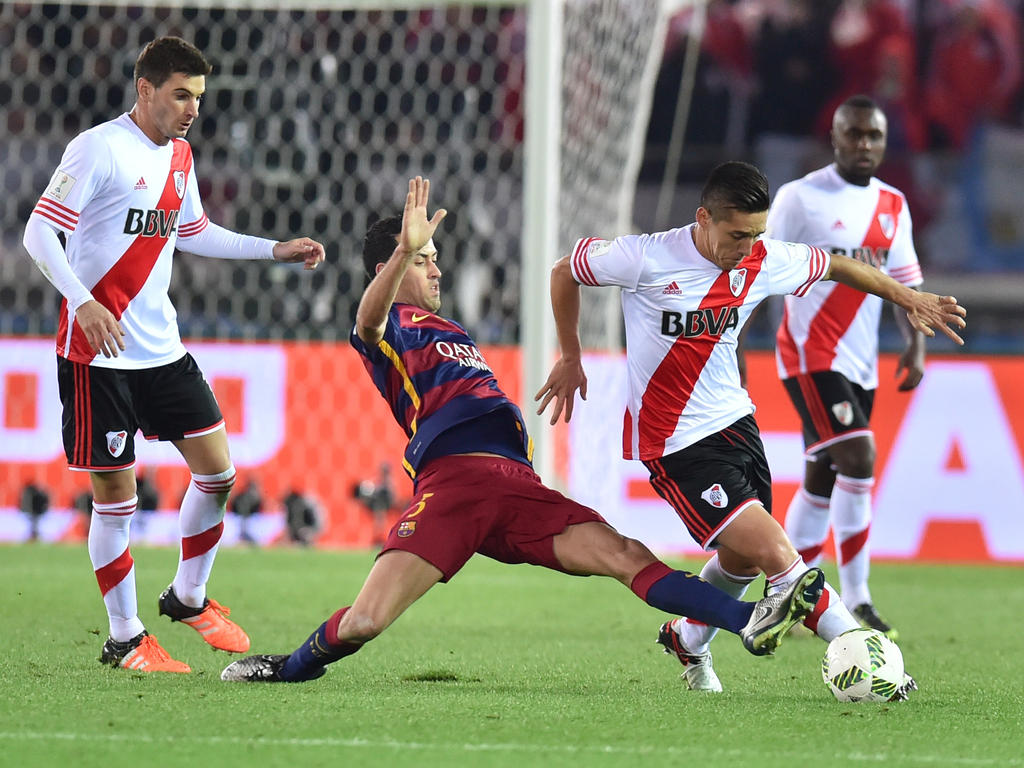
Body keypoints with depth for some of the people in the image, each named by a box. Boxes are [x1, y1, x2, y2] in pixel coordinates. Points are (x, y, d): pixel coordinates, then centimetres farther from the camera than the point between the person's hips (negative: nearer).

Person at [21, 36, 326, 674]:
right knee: (116, 495, -3)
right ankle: (125, 639, 8)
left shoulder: (179, 155, 12)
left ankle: (189, 597, 25)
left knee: (217, 470, 4)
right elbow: (39, 232, -16)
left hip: (162, 348, 7)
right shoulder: (99, 149, -12)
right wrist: (83, 302, -29)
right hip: (98, 353, -7)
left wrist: (277, 250, 23)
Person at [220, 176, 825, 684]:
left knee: (626, 556, -13)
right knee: (363, 622, -16)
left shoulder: (452, 332, 36)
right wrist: (406, 249, -35)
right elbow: (372, 315, -16)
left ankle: (751, 622, -26)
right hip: (451, 478, -6)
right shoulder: (390, 328, 11)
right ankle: (288, 669, 15)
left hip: (515, 482, 6)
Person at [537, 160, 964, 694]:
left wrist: (908, 298, 10)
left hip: (734, 421, 6)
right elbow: (565, 272, -2)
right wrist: (570, 359, 7)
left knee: (742, 559, 17)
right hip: (674, 444, -6)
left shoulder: (765, 262, -6)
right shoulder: (644, 259, -20)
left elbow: (835, 266, 14)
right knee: (776, 554, -16)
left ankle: (688, 641, 46)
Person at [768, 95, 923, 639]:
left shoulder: (893, 206, 11)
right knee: (858, 459, -19)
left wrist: (916, 344, 1)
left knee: (822, 481, 11)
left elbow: (905, 282, 16)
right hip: (811, 356, -7)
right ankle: (856, 603, -16)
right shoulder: (801, 197, -7)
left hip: (860, 363, 7)